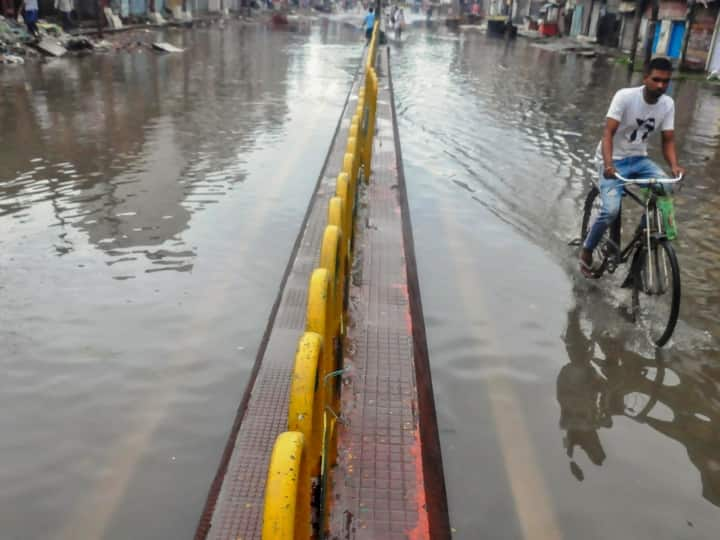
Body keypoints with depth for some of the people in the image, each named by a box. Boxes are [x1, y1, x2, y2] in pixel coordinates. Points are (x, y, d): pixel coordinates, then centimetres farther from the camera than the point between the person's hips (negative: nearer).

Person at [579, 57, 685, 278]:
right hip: (614, 160, -5)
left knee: (665, 186, -25)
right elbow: (608, 132, -25)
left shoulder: (668, 104, -4)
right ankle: (587, 250, 3)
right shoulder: (625, 96, -19)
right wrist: (608, 164, -41)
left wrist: (674, 165, -23)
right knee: (611, 210, -23)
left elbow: (668, 140, -3)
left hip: (638, 159, 5)